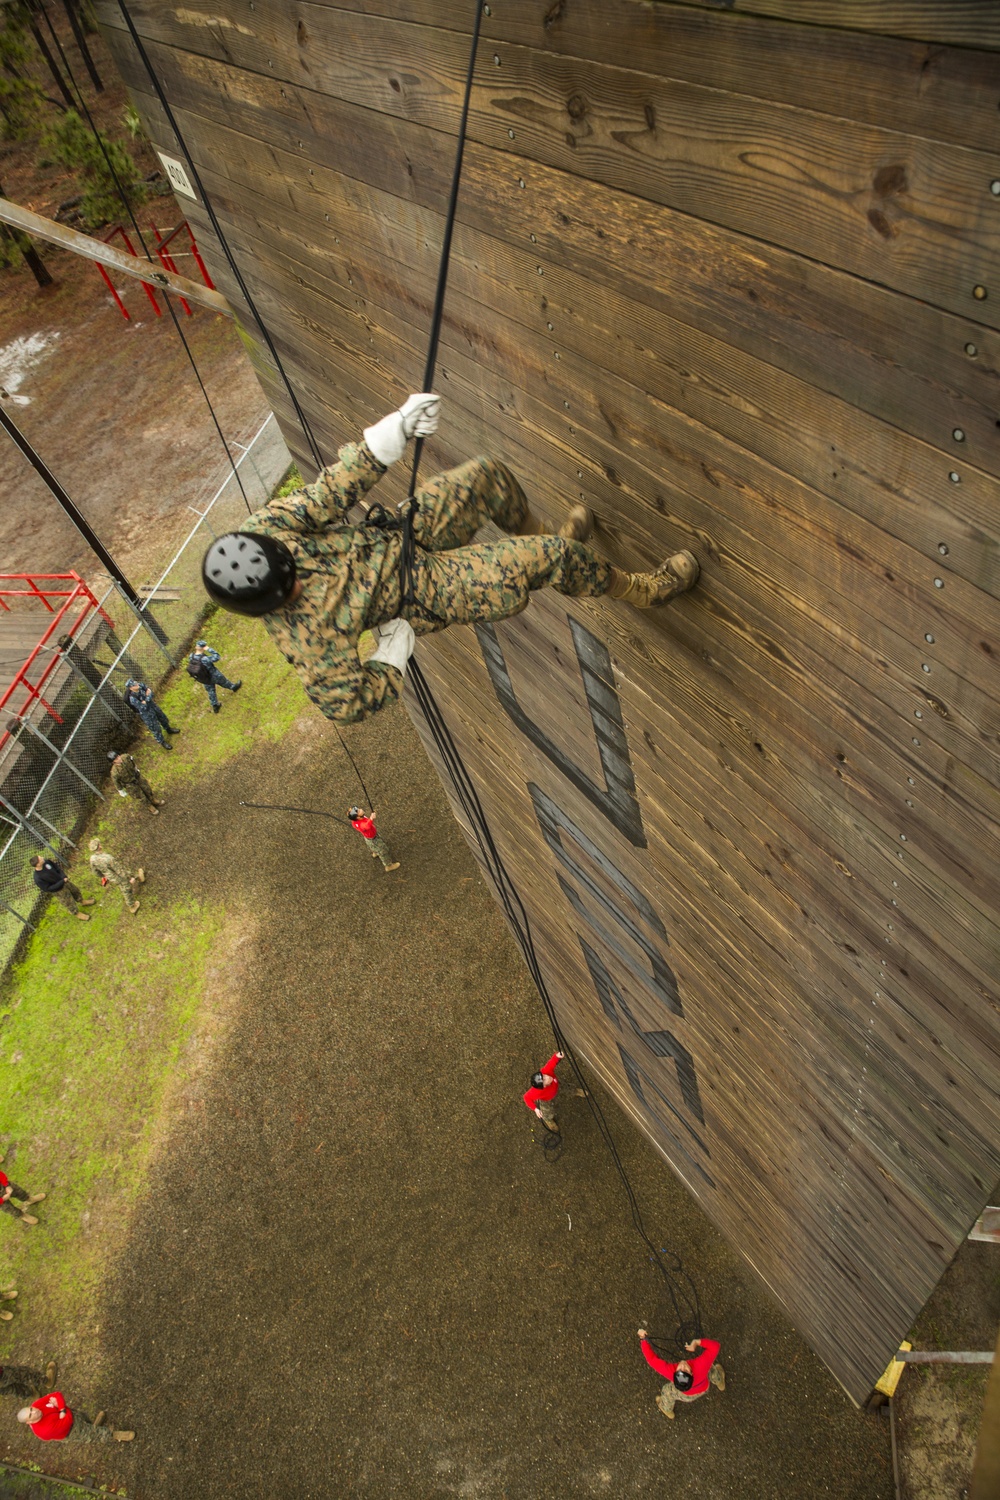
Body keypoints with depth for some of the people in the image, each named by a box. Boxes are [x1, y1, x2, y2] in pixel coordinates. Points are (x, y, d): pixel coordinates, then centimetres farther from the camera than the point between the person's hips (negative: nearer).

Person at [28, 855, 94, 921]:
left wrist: (64, 876, -21)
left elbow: (57, 868, -4)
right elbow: (48, 889, -28)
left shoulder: (46, 862, -21)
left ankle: (82, 902, 58)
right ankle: (77, 913, 44)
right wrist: (62, 882, -30)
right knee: (69, 903, 15)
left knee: (75, 890, 28)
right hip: (58, 891, -5)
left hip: (63, 881, 5)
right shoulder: (38, 878, -37)